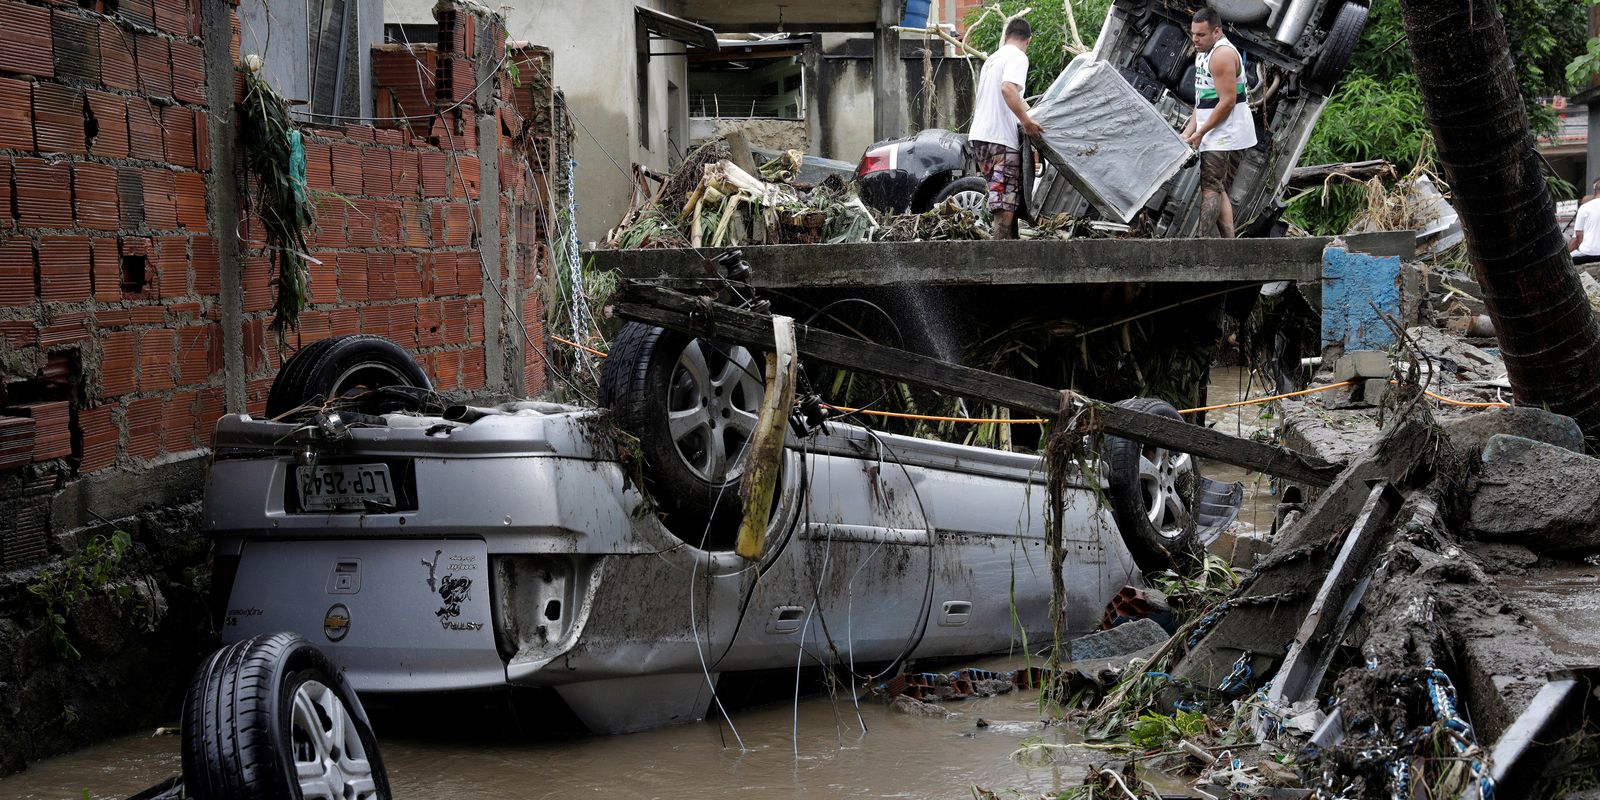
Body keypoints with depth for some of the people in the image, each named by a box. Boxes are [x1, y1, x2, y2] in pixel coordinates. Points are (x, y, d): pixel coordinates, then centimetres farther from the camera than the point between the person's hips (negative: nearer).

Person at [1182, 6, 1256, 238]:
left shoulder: (1222, 54, -16)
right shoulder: (1204, 52, 16)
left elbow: (1227, 101, -21)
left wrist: (1200, 132, -16)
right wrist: (1188, 132, 10)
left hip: (1227, 135, -11)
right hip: (1216, 135, 11)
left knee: (1210, 187, -14)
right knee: (1219, 190, 10)